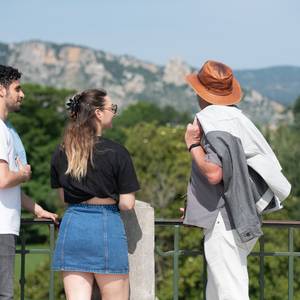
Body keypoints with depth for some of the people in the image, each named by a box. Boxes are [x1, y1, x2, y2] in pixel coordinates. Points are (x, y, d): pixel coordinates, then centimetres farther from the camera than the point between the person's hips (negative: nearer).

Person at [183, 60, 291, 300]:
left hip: (224, 223, -10)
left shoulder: (212, 123, -15)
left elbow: (213, 173, -28)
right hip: (243, 222, 10)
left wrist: (193, 145, -11)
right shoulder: (238, 119, 14)